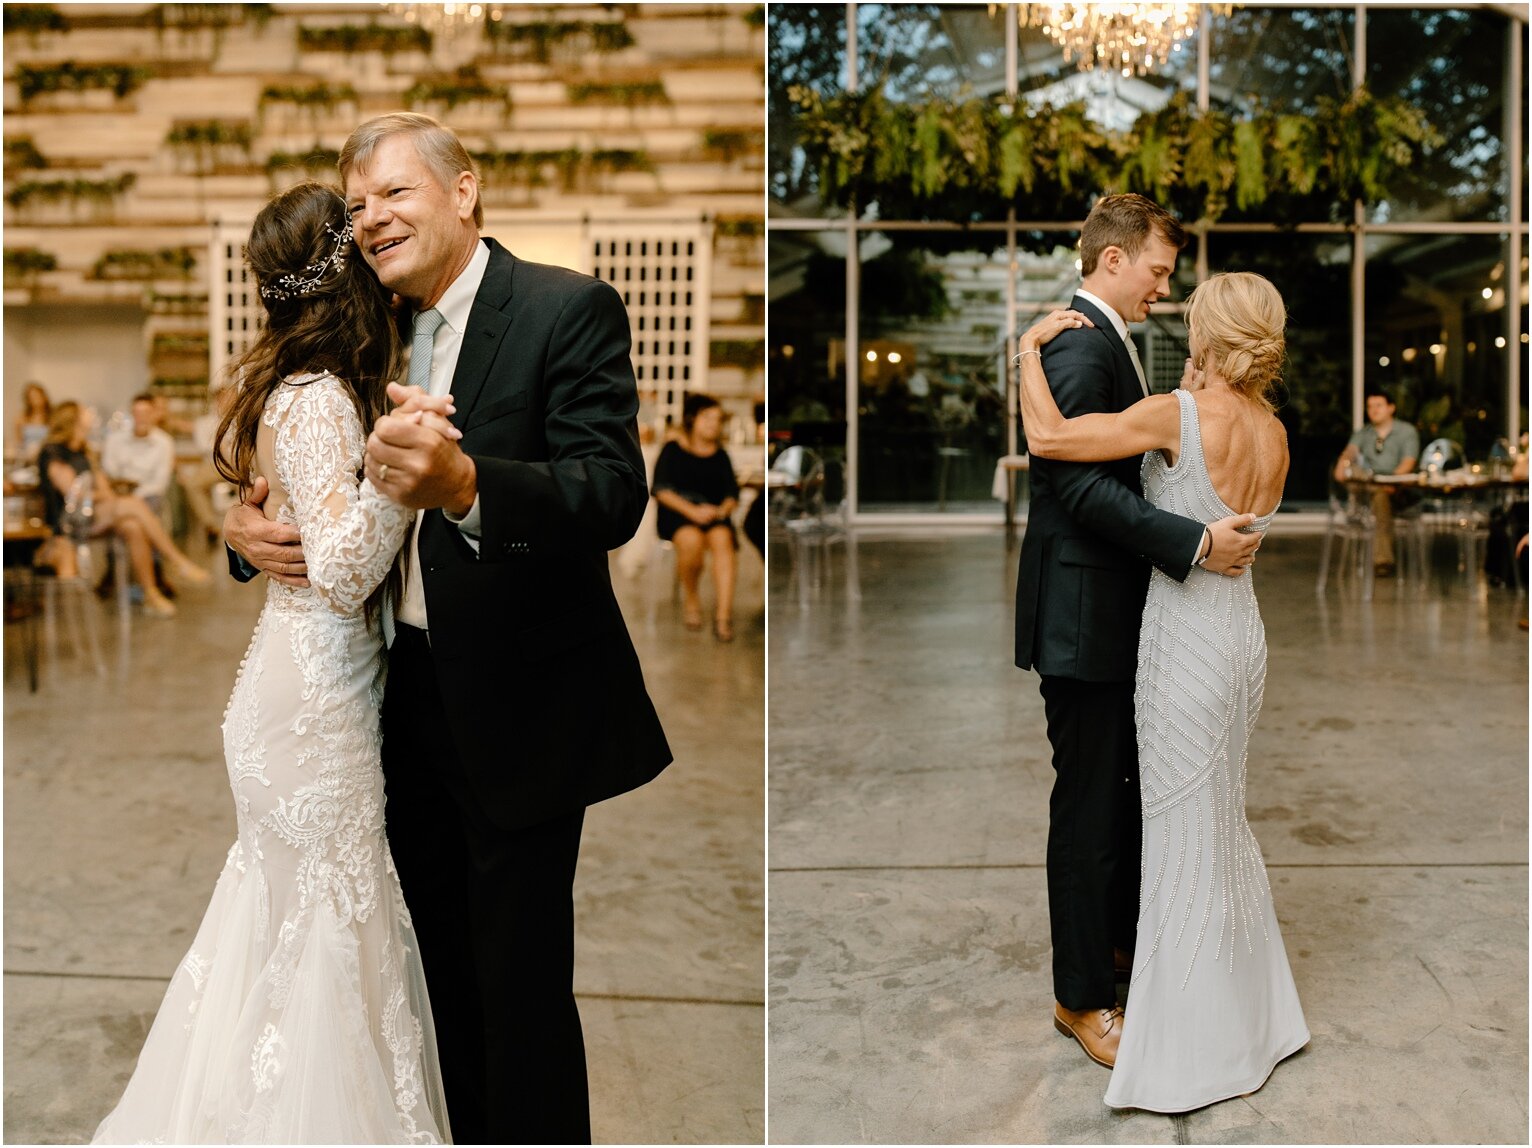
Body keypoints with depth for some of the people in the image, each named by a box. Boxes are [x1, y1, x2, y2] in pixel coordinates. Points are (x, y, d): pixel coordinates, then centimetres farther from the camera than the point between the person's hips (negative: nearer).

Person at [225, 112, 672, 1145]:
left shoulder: (570, 309, -12)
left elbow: (615, 495, -24)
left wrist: (463, 485, -41)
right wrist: (251, 528, -6)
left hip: (518, 710, -7)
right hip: (409, 700, 7)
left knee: (523, 984, 3)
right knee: (447, 972, 20)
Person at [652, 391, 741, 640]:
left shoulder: (720, 456, 17)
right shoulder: (672, 450, 7)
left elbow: (732, 494, 12)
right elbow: (661, 490, -3)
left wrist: (723, 510, -12)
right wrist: (692, 511, -17)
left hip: (714, 514, 2)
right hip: (676, 514, -2)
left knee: (723, 539, -33)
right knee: (691, 540, -36)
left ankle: (723, 613, -40)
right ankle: (690, 598, -9)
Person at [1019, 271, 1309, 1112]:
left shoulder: (1181, 414, -18)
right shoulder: (1274, 433, 5)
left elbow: (1047, 436, -20)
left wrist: (1032, 348, -6)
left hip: (1186, 644, -8)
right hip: (1242, 634, 8)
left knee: (1186, 841, 3)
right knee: (1223, 827, 21)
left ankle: (1197, 1052, 16)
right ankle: (1253, 1016, 36)